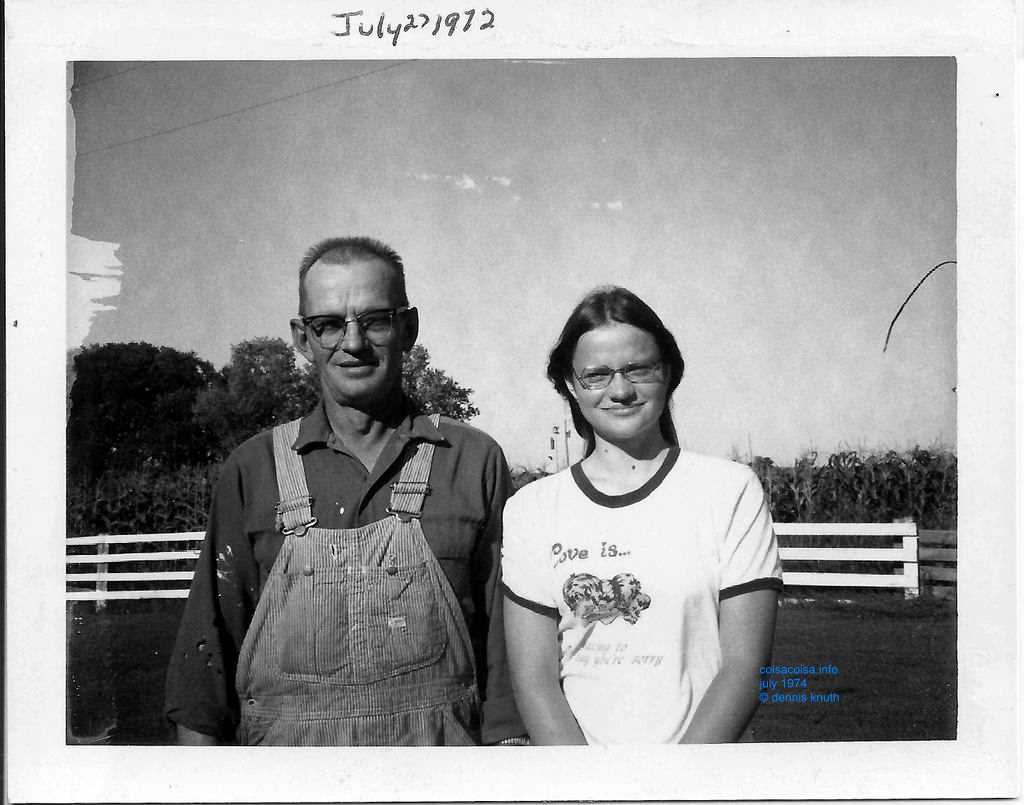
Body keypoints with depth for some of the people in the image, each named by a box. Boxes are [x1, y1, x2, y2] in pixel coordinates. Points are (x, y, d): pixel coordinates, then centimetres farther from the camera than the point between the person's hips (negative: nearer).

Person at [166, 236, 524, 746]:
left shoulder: (475, 461, -2)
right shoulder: (253, 470, 1)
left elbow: (505, 646, -2)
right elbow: (208, 645, 2)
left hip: (440, 746, 0)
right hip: (285, 746, 1)